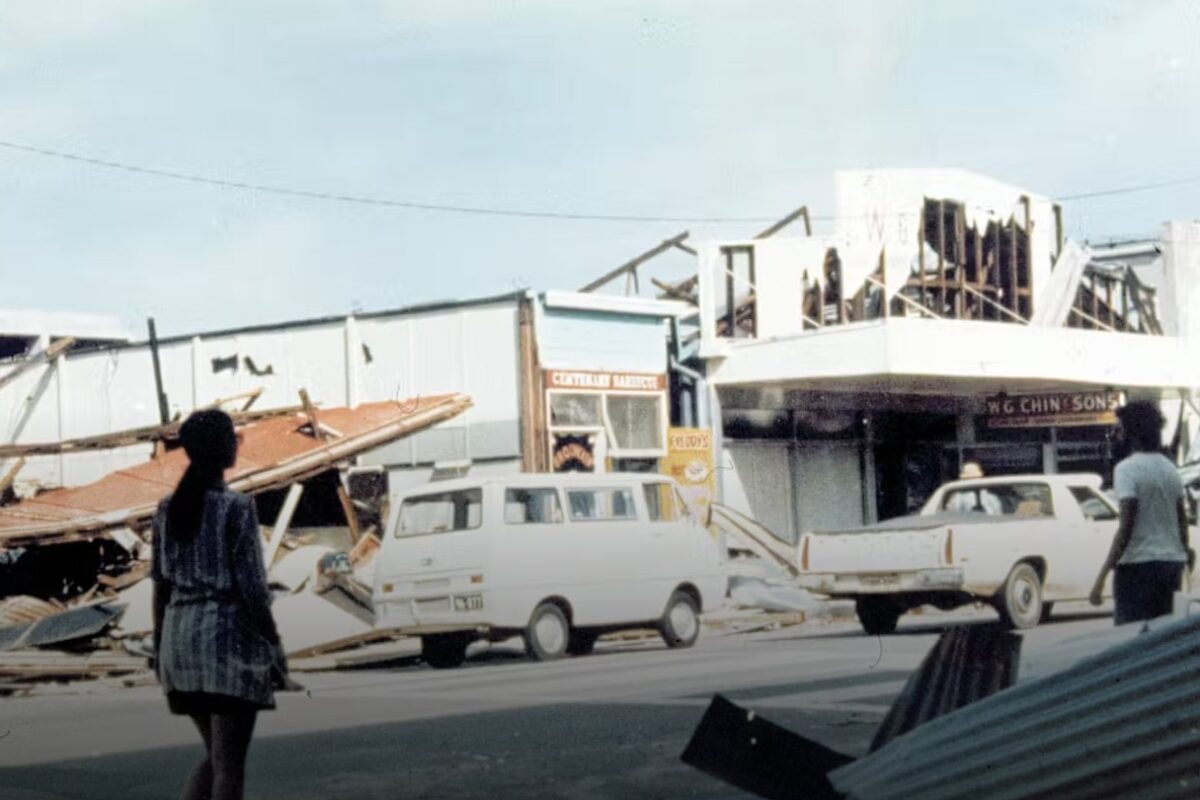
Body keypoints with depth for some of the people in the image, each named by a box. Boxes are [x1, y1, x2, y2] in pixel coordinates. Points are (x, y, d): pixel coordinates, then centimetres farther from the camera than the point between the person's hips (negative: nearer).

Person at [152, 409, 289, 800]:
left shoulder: (168, 508, 6)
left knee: (216, 756, 17)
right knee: (229, 762, -1)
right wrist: (274, 647, -5)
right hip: (230, 637, -6)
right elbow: (251, 587, -13)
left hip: (182, 637, 6)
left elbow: (161, 585, 9)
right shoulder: (237, 507, -12)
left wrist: (160, 649, 17)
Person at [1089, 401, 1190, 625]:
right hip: (1172, 562, 8)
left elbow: (1126, 527, -18)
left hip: (1139, 564, -8)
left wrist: (1102, 576, -18)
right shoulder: (1170, 468, 12)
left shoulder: (1128, 469, -11)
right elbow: (1183, 524, 15)